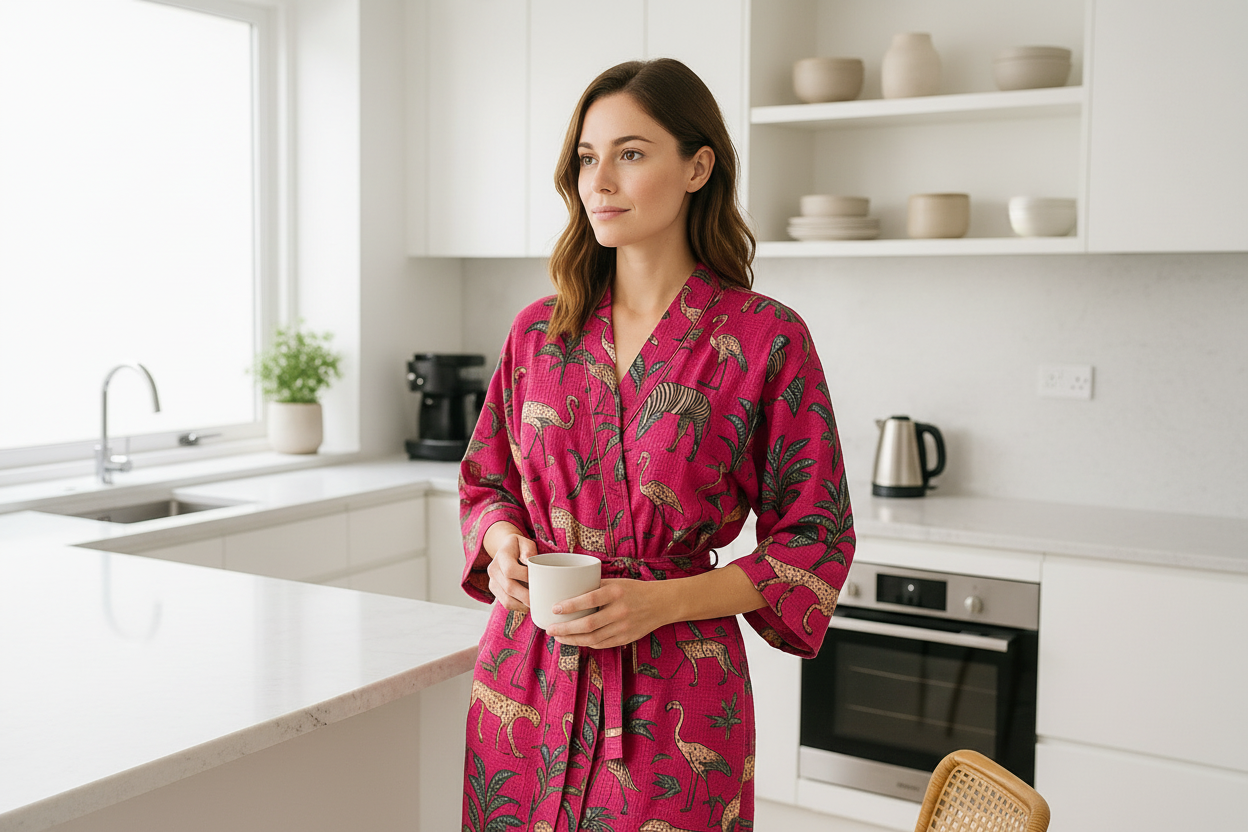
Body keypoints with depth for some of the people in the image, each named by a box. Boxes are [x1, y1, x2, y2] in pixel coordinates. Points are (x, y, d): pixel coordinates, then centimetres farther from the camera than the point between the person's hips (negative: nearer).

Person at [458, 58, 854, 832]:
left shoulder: (766, 338, -9)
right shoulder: (540, 330, 4)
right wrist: (505, 545, -7)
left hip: (673, 689, -3)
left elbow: (816, 539, -5)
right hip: (528, 673, 4)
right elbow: (487, 483, 15)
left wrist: (663, 602, -16)